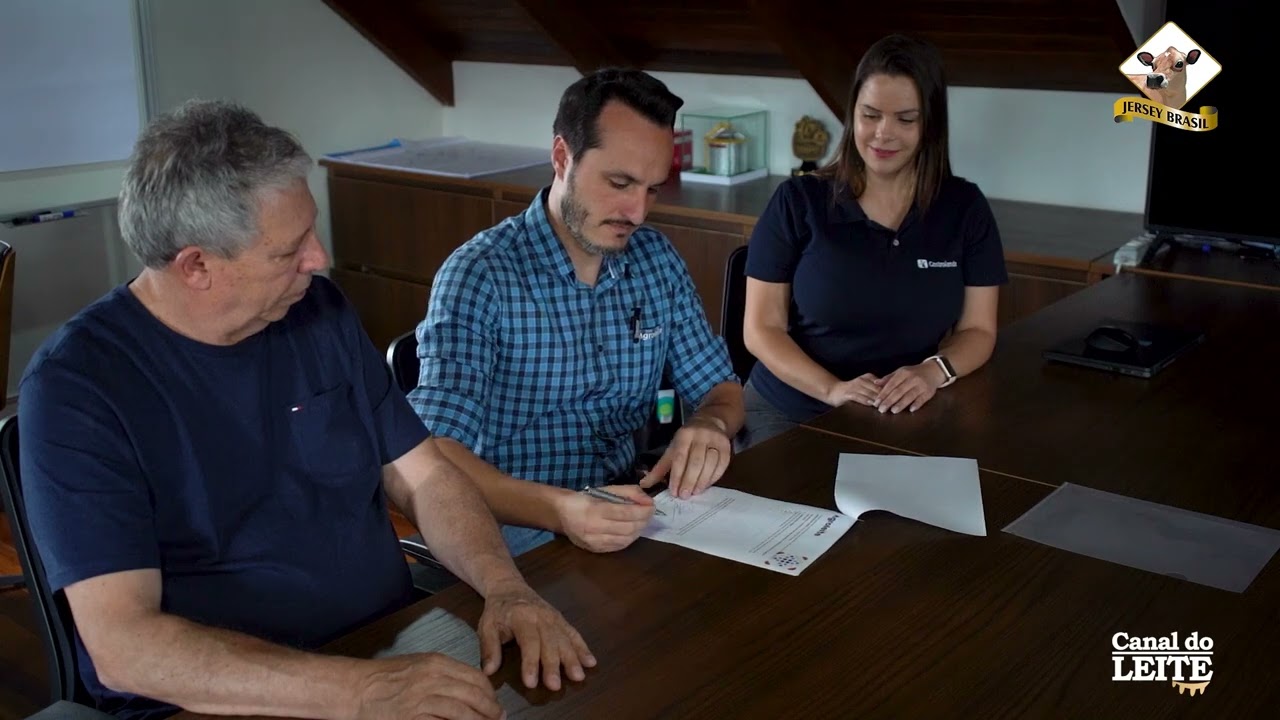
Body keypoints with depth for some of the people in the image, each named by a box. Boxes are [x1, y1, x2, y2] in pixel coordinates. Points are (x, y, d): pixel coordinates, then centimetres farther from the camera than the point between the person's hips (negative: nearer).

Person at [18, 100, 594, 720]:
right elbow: (121, 647, -20)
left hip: (397, 658, 5)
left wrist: (505, 587, -11)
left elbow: (423, 477, 8)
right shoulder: (75, 385, -13)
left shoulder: (319, 311, 4)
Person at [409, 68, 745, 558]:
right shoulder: (478, 274, -15)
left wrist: (710, 424, -15)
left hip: (627, 513, 6)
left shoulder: (658, 260, 4)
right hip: (518, 526, -5)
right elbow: (436, 455, -23)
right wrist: (558, 510, -42)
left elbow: (720, 388, 11)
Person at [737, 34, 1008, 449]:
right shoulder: (798, 201, -3)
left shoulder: (965, 208, 3)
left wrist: (934, 371, -16)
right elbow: (761, 328, -4)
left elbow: (977, 330, 6)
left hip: (908, 419, 3)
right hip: (790, 415, -2)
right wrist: (832, 389, -20)